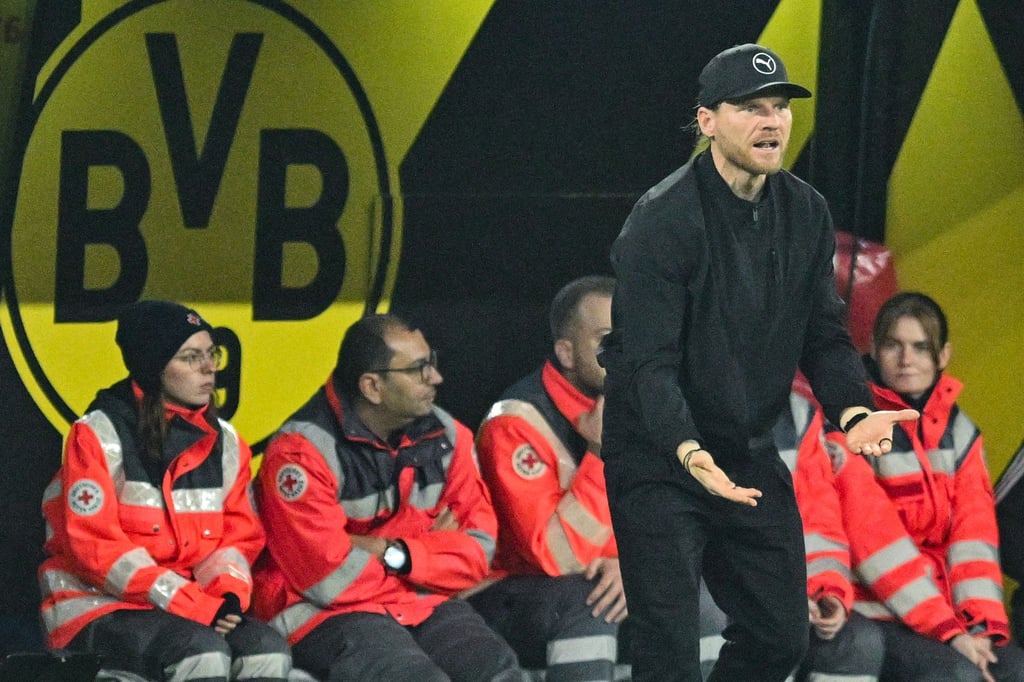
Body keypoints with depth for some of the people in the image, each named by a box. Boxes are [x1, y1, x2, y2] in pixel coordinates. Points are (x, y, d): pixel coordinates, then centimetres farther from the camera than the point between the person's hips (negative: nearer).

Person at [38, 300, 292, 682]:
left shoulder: (223, 441, 10)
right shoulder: (100, 436, -8)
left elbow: (239, 536, 12)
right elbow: (95, 546, -15)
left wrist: (230, 595, -14)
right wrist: (196, 605, -21)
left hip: (198, 607, 6)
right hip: (96, 607, -6)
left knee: (268, 649, -23)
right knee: (202, 649, -33)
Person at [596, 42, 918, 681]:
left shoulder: (806, 213, 2)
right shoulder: (660, 221, -20)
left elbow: (824, 333, 6)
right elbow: (651, 360, -25)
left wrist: (853, 409, -15)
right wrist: (689, 452, -41)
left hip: (750, 459, 7)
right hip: (659, 461, -7)